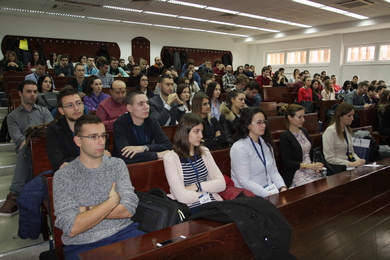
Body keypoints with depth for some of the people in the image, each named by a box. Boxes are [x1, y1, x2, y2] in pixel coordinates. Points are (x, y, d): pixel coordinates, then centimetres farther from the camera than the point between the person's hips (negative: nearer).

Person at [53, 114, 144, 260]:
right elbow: (72, 229, -11)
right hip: (82, 245, -2)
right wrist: (112, 202, -8)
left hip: (123, 233, 2)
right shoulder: (63, 176, -2)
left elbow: (128, 209, -4)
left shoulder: (117, 165, 6)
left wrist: (86, 210, -8)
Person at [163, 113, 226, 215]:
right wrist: (208, 191, -2)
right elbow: (181, 196, -14)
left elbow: (221, 184, 5)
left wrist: (197, 186, -9)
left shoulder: (204, 152, 12)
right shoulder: (170, 158, -6)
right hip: (191, 210, -5)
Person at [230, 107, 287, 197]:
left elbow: (273, 171, 12)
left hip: (271, 190, 7)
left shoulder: (266, 144, 12)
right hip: (250, 194, -7)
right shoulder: (239, 148, -14)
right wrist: (268, 195, -21)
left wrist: (282, 187, -5)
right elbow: (244, 182, -18)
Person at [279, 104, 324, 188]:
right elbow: (287, 162, -12)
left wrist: (316, 166, -1)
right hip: (296, 173, -6)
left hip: (311, 170, 7)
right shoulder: (285, 137, -7)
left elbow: (311, 153, 19)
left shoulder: (304, 131, 15)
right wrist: (309, 166, -19)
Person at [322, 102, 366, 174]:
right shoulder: (330, 131, -14)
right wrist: (351, 164, -18)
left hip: (349, 164, 8)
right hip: (337, 167, -8)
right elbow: (329, 159, -17)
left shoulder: (347, 129, 13)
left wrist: (359, 160, 0)